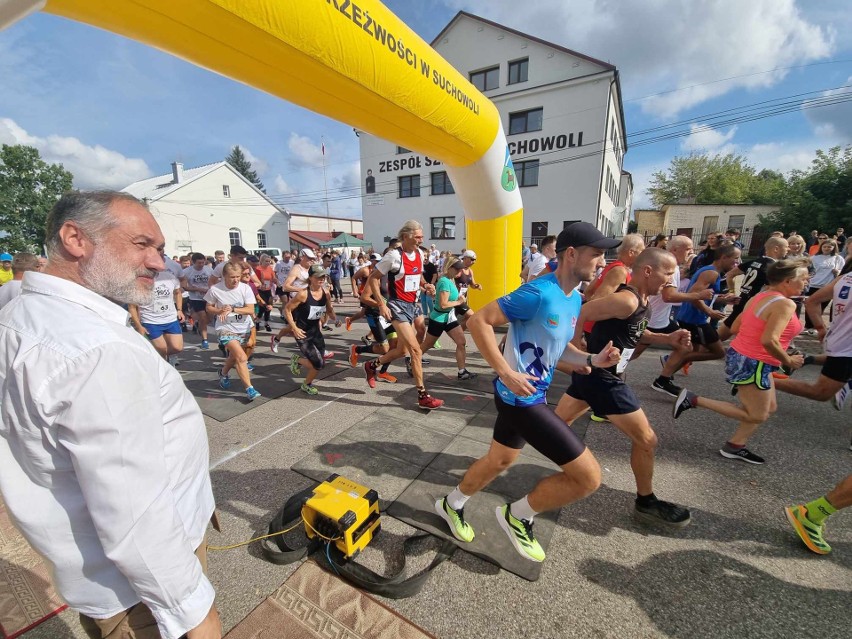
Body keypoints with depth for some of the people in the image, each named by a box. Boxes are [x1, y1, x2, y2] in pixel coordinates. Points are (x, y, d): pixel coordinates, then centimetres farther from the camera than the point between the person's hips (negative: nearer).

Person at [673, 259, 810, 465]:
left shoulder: (759, 297, 9)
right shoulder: (785, 304, -18)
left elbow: (735, 328, 12)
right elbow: (769, 340, -27)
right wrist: (788, 361, -12)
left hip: (741, 356, 10)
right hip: (753, 363, -10)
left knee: (769, 408, 20)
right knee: (757, 415, 4)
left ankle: (735, 447, 24)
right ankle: (693, 400, -3)